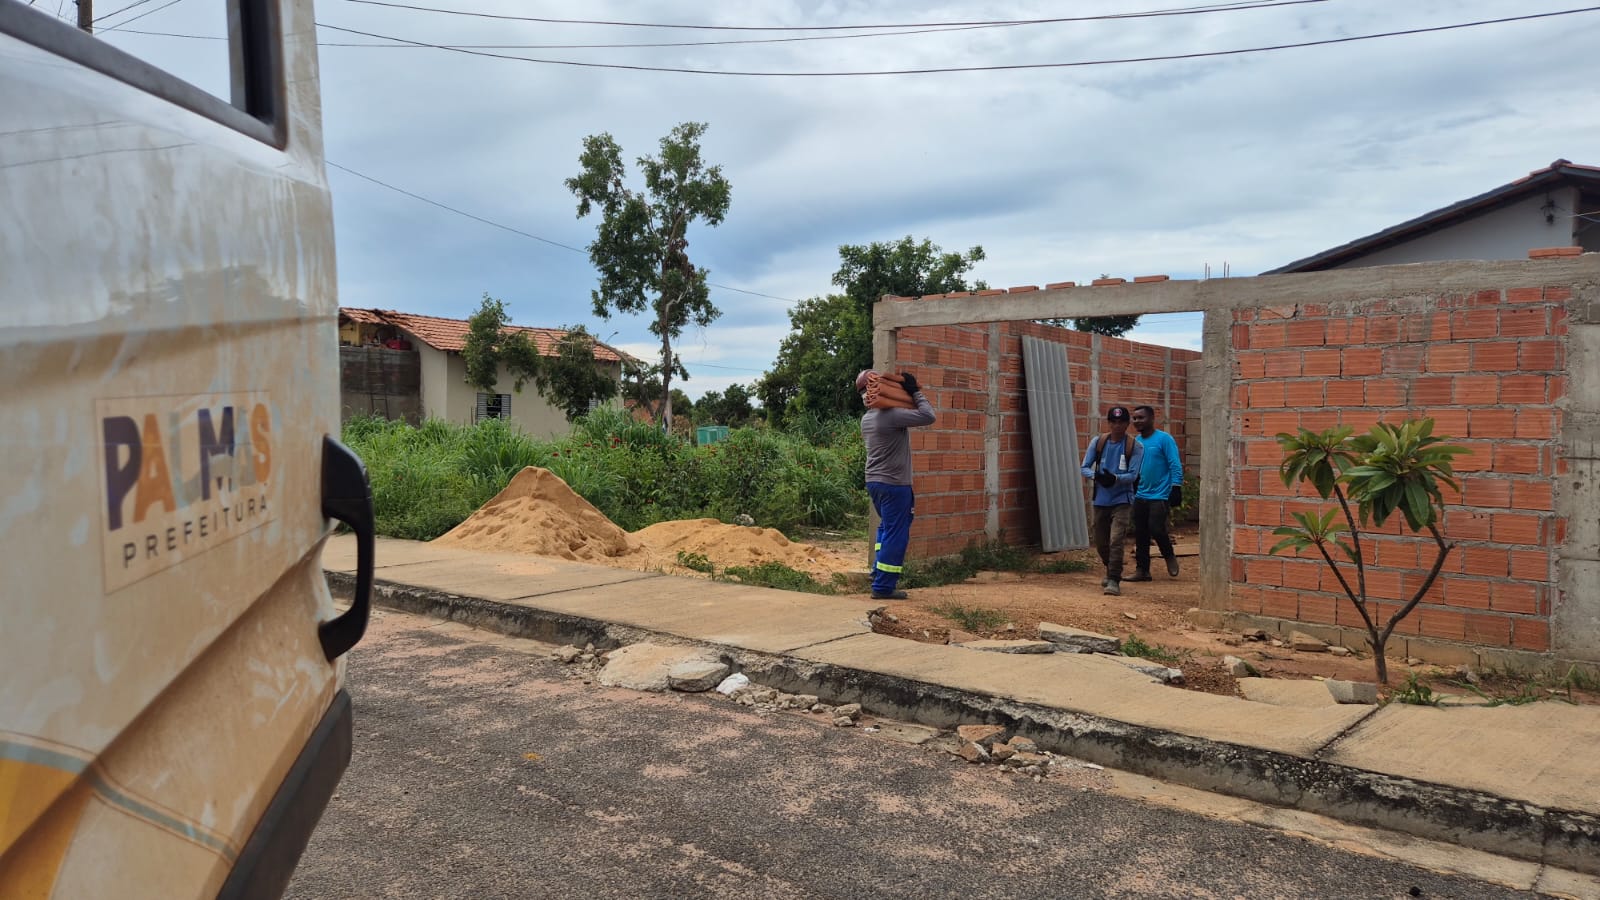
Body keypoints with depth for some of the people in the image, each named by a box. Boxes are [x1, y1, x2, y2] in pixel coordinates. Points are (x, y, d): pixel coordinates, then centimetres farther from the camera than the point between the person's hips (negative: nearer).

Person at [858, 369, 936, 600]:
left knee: (887, 527, 25)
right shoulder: (890, 415, -18)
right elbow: (928, 416, -19)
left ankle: (879, 570, 27)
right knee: (896, 534, -3)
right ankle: (883, 586, -1)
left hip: (874, 481, 9)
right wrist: (915, 392, -7)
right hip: (893, 484, -9)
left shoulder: (867, 418, 10)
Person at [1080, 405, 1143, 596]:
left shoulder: (1134, 446, -5)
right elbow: (1085, 468, 2)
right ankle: (1112, 571, 37)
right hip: (1100, 500, 4)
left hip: (1121, 500, -4)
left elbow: (1133, 475, -10)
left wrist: (1115, 478, -28)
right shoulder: (1098, 442, 2)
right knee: (1101, 543, 13)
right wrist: (1096, 475, -19)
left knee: (1116, 541, -17)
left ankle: (1114, 580, -13)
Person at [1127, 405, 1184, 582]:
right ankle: (1142, 570, 13)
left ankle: (1170, 557, 16)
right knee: (1140, 534, 6)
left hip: (1160, 496, -6)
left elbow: (1175, 465, -11)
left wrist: (1176, 488, -17)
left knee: (1156, 529, -11)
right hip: (1140, 496, 6)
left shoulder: (1164, 439, -8)